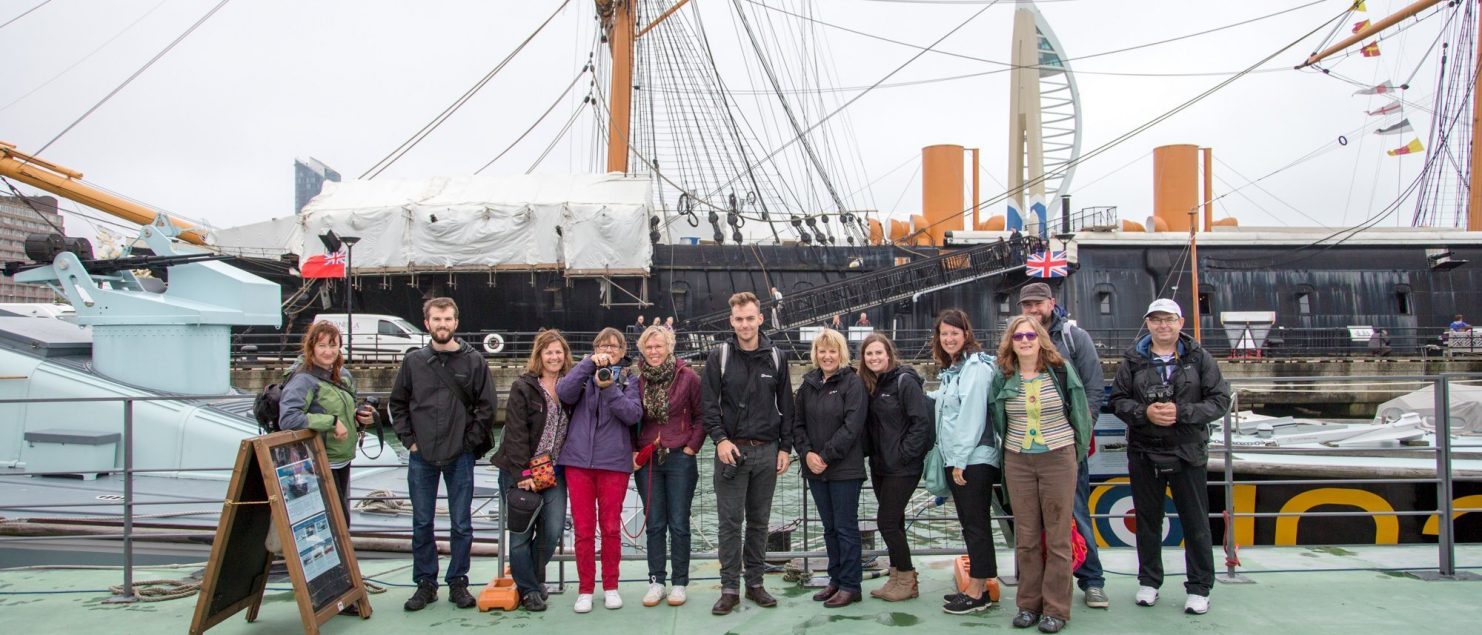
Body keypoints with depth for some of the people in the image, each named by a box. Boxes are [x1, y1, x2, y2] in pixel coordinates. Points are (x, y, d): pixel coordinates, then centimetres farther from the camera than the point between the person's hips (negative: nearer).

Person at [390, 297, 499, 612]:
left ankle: (458, 583, 18)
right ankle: (425, 583, 21)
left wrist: (470, 441, -5)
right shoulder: (413, 361, 3)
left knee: (461, 525, 6)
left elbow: (486, 407, 0)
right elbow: (397, 404, 10)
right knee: (422, 523, 9)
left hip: (460, 456, -1)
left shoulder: (474, 361, -1)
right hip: (421, 456, 2)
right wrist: (409, 440, 2)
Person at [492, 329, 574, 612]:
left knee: (554, 529, -1)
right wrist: (522, 474, -16)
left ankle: (533, 576, 24)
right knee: (522, 532, 1)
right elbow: (515, 433, -11)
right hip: (521, 472, -4)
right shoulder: (523, 387, -6)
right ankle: (528, 589, 17)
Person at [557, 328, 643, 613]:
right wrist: (589, 364, -18)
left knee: (611, 527, 6)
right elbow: (564, 392, -11)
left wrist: (609, 387, -20)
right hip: (579, 460, 1)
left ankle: (611, 587, 19)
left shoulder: (628, 380, 8)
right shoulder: (584, 376, 10)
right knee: (583, 528, 3)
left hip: (614, 461, -1)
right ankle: (585, 589, 14)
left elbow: (633, 414, -9)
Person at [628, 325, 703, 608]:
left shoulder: (687, 377, -7)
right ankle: (656, 582, 17)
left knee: (679, 524, 4)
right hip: (647, 460, 3)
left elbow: (701, 416, -1)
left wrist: (691, 447, -6)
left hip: (680, 458, -3)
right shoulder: (637, 380, 2)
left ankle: (679, 584, 14)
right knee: (654, 524, 9)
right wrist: (633, 451, 2)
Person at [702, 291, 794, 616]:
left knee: (759, 522, 10)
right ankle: (730, 589, 8)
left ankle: (755, 583, 20)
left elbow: (786, 406, 9)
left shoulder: (775, 357, 7)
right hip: (731, 449, -2)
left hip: (767, 451, 2)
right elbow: (709, 402, -3)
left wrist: (785, 447, 4)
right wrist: (720, 439, -15)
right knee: (730, 522, 0)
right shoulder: (719, 355, 0)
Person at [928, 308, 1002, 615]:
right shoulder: (951, 370, 17)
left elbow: (972, 415, -18)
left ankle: (976, 593, 1)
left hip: (974, 459, -9)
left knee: (976, 522, -4)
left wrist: (961, 459, -19)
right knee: (969, 522, 12)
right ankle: (978, 587, 19)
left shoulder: (977, 367, -12)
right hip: (956, 459, 9)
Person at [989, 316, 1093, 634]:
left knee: (1058, 536, 1)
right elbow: (997, 420, 16)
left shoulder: (1061, 370, -3)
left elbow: (1079, 413, 3)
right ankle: (1028, 604, 18)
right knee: (1026, 537, 8)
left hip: (1058, 458, -2)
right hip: (1017, 461, 2)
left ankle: (1055, 609, 9)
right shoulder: (1002, 377, 3)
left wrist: (1078, 452, 4)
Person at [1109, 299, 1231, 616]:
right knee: (1148, 520, 12)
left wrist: (1181, 412, -17)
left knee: (1196, 522, 4)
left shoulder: (1199, 358, 0)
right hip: (1144, 453, 1)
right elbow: (1117, 400, 3)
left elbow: (1220, 400, -4)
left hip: (1188, 453, -1)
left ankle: (1199, 587, 17)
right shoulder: (1133, 360, 3)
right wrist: (1145, 413, -16)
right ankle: (1149, 581, 25)